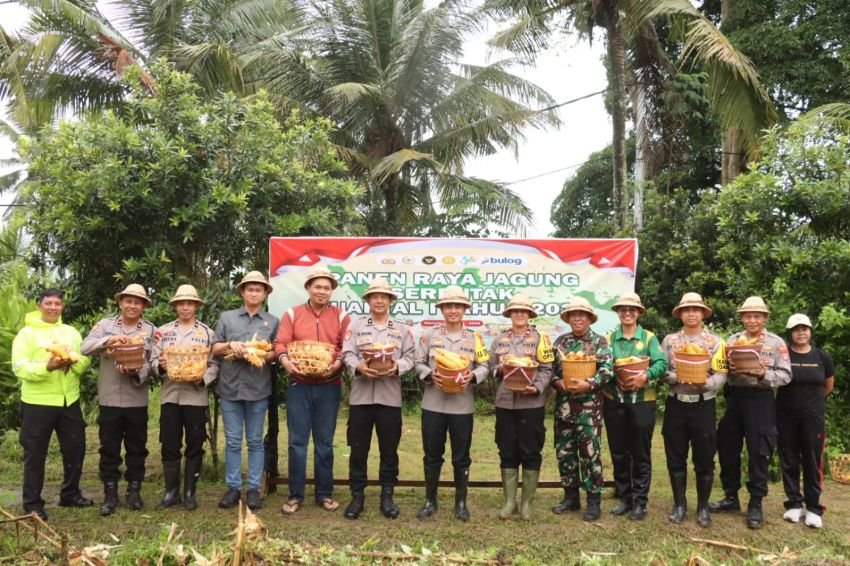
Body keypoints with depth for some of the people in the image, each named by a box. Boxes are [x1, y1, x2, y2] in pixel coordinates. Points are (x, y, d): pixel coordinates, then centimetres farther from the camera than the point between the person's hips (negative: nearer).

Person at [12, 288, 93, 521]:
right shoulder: (27, 333, -5)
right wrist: (47, 367, -27)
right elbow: (19, 368, -13)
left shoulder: (71, 332, 10)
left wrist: (74, 360, -17)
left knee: (75, 448, 12)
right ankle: (32, 503, 15)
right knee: (35, 454, 4)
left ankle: (70, 494, 28)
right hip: (37, 403, -5)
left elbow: (86, 361, 5)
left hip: (69, 401, 5)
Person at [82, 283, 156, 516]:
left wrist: (136, 373, -21)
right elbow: (85, 347, -8)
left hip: (137, 400, 0)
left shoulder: (151, 330, 3)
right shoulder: (105, 325, 4)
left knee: (136, 447, 9)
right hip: (110, 398, 0)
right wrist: (108, 340, -24)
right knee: (109, 448, 6)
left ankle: (134, 491, 22)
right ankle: (110, 494, 17)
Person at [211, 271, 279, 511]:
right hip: (230, 386, 1)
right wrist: (230, 345, -11)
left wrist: (261, 355, -14)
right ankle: (233, 487, 15)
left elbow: (276, 353, 4)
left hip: (258, 388, -1)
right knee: (232, 441, 6)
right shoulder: (227, 317, 9)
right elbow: (214, 348, 8)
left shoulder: (272, 321, 8)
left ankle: (254, 489, 12)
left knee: (255, 441, 5)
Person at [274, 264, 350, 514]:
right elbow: (280, 343, -3)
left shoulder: (341, 316, 5)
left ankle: (325, 493, 19)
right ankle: (295, 495, 12)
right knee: (297, 441, 3)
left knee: (324, 442, 8)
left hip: (329, 386, 0)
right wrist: (285, 360, -22)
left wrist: (338, 363, -20)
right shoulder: (292, 314, 5)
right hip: (299, 385, 0)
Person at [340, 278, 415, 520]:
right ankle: (357, 497, 14)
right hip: (361, 395, -1)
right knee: (358, 449, 3)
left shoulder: (402, 329, 12)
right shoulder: (356, 326, 9)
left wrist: (397, 367, -17)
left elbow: (409, 357, 4)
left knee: (389, 449, 6)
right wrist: (359, 367, -21)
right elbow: (347, 354, -1)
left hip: (390, 397, 1)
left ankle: (387, 497, 18)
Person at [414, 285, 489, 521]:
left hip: (462, 406, 0)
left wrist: (472, 376, -16)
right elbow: (419, 363, 3)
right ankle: (430, 500, 22)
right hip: (433, 404, 0)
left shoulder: (474, 337, 4)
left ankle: (461, 502, 22)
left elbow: (484, 366, 4)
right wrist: (430, 375, -15)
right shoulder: (429, 334, 2)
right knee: (432, 455, 8)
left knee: (461, 457, 8)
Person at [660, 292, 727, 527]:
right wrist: (676, 377, -19)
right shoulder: (669, 340, 5)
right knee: (675, 457, 7)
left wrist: (705, 383, -25)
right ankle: (679, 503, 21)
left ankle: (703, 506, 19)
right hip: (676, 404, 2)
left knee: (704, 459, 5)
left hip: (703, 405, -1)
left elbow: (721, 375, -6)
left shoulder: (715, 342, 0)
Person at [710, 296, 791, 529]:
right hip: (734, 398, 4)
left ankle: (755, 505, 13)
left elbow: (785, 375, -6)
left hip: (760, 401, -4)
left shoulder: (777, 343, -1)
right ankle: (731, 497, 26)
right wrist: (729, 370, -16)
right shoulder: (732, 340, 8)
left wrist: (764, 374, -22)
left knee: (758, 453, 1)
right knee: (727, 449, 10)